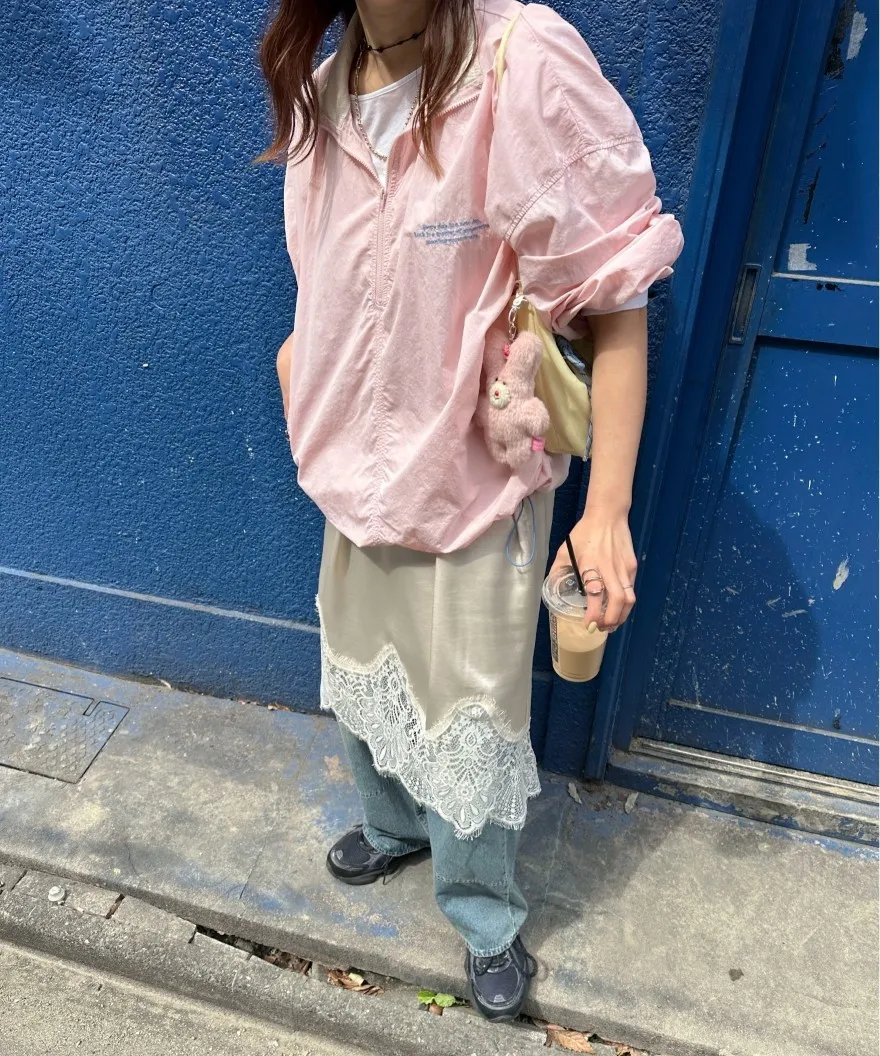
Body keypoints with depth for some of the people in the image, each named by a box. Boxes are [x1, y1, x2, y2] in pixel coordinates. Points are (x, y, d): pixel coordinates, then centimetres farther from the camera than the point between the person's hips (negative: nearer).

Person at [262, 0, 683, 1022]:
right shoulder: (319, 93, 2)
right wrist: (302, 350, 3)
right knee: (362, 687, 25)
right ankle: (393, 827, 58)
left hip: (479, 491, -6)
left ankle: (486, 918, 43)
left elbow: (613, 304, -18)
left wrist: (608, 507, -19)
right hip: (358, 479, 7)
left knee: (470, 730, 11)